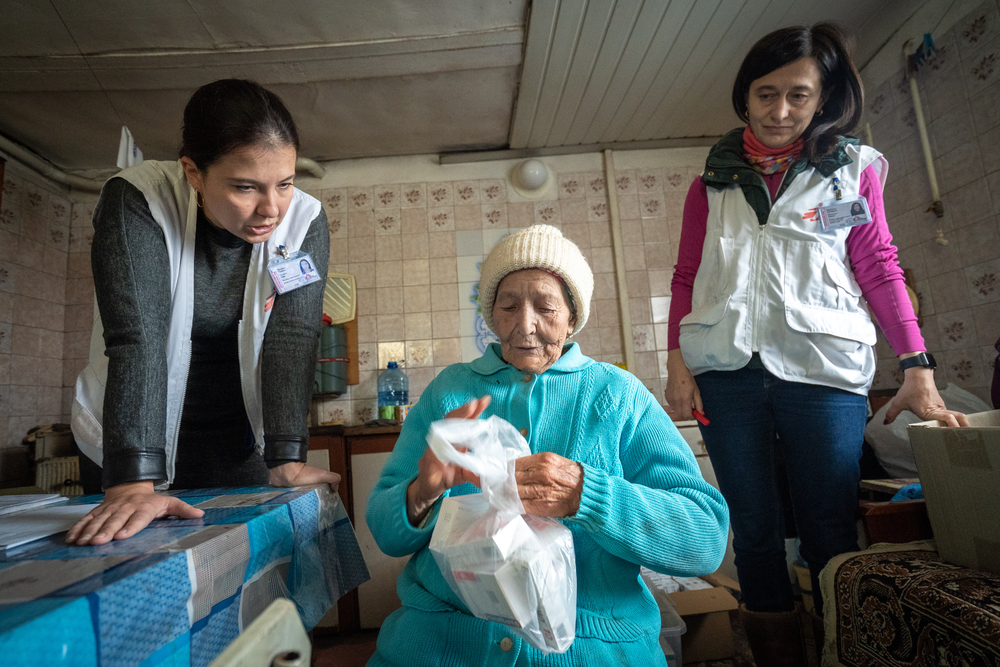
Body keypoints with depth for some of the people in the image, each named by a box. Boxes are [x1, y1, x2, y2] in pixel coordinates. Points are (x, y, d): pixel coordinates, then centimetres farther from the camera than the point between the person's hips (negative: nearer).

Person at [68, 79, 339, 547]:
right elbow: (136, 339, -28)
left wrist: (287, 461, -26)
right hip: (134, 445, -1)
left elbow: (291, 340, -19)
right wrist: (133, 484, -35)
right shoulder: (137, 202, -19)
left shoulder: (304, 221, -14)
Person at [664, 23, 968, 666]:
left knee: (830, 532, 4)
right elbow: (687, 276, 9)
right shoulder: (714, 180, 12)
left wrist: (918, 367, -3)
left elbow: (879, 269, 7)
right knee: (755, 530, 8)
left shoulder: (854, 168, 11)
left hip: (824, 370, -1)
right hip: (727, 372, 1)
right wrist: (677, 363, 0)